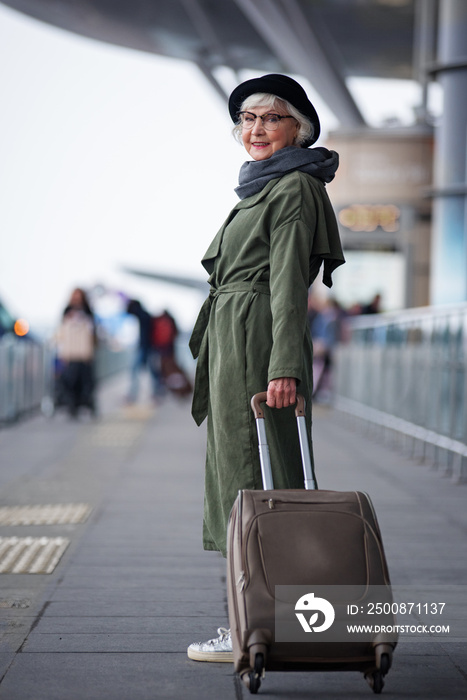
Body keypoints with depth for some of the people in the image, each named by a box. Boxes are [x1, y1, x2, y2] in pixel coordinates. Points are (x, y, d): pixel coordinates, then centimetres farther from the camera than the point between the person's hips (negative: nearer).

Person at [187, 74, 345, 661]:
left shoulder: (295, 187, -8)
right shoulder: (260, 188, 22)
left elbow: (288, 281, -17)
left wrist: (283, 365, -24)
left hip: (258, 342, -10)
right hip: (232, 345, 10)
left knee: (252, 476, -9)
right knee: (239, 470, 11)